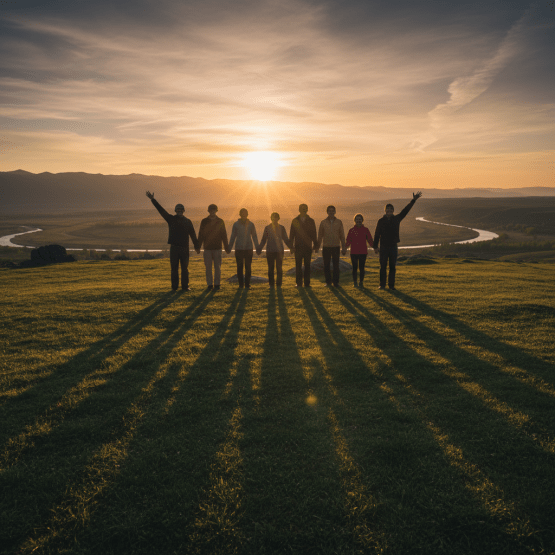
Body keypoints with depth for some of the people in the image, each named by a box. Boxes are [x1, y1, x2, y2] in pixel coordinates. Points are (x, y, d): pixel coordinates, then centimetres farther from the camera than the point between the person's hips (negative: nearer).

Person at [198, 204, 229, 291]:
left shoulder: (220, 221, 5)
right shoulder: (204, 222, 6)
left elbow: (224, 235, 7)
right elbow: (201, 235, 8)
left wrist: (226, 247, 5)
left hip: (217, 248, 0)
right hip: (207, 248, 1)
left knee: (217, 267, -1)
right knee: (208, 267, 2)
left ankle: (217, 284, 7)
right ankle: (210, 284, 9)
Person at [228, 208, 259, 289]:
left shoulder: (251, 224, 3)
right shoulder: (236, 224, 2)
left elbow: (254, 237, 8)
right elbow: (232, 237, 6)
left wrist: (257, 249, 6)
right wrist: (229, 248, 3)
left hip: (248, 249, 0)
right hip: (239, 249, 0)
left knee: (248, 267, -2)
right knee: (239, 267, 1)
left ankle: (247, 283, 6)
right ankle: (241, 283, 9)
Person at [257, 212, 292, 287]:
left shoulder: (281, 228, 8)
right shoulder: (267, 228, 7)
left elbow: (286, 240, 12)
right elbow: (264, 240, 10)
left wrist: (291, 247, 1)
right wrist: (259, 249, 3)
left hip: (279, 251, 0)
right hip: (270, 251, 0)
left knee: (279, 269, -3)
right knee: (270, 269, 1)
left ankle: (279, 285, 4)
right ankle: (271, 285, 8)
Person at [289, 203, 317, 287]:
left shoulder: (311, 221, 8)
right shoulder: (295, 221, 7)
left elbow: (314, 234, 11)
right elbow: (291, 234, 8)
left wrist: (315, 245, 6)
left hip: (308, 247, 0)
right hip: (298, 247, 0)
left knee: (307, 265, 2)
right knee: (298, 265, 0)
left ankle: (307, 283, 5)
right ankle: (299, 283, 5)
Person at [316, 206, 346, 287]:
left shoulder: (339, 222, 6)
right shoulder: (323, 222, 5)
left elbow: (342, 235, 8)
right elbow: (320, 235, 9)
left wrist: (343, 247, 3)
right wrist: (318, 246, 6)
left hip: (336, 247, 0)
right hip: (326, 247, 0)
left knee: (336, 265, 0)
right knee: (326, 266, 2)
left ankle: (336, 282, 8)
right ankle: (328, 282, 12)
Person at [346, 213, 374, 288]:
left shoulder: (365, 230, 7)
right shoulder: (351, 230, 7)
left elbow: (370, 240, 6)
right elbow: (348, 241, 5)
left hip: (363, 252, 0)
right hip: (354, 252, 0)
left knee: (361, 268, -1)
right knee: (354, 268, 3)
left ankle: (361, 282, 9)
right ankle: (355, 282, 12)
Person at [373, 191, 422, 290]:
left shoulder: (397, 219, 6)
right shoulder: (381, 221, 1)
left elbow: (405, 210, 3)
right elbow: (377, 234, 1)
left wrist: (413, 200, -3)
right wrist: (375, 246, -4)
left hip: (393, 247, 2)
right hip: (383, 247, -2)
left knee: (392, 267, 5)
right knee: (383, 267, 0)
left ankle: (391, 285, 12)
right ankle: (382, 285, 8)